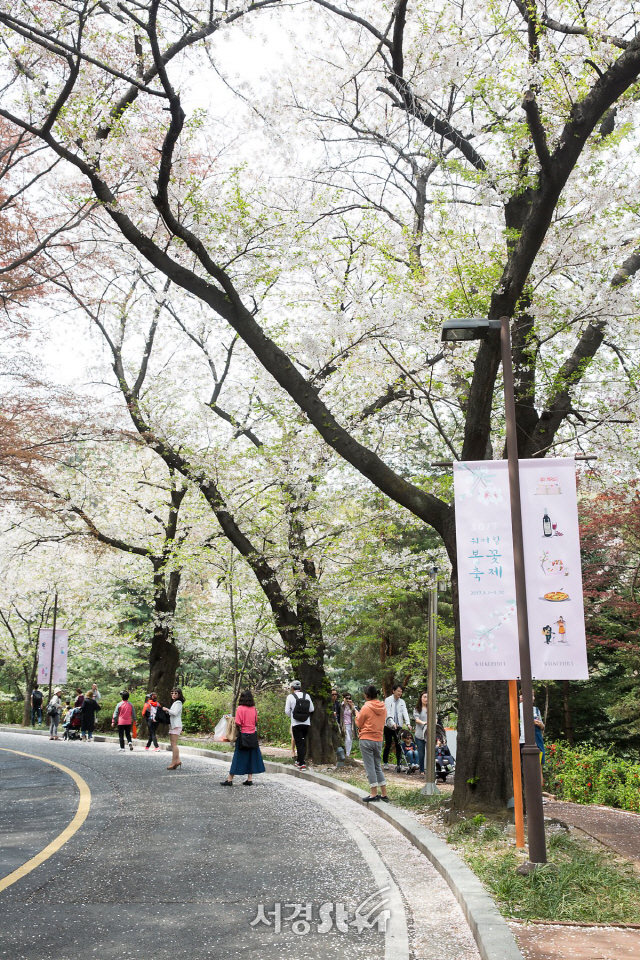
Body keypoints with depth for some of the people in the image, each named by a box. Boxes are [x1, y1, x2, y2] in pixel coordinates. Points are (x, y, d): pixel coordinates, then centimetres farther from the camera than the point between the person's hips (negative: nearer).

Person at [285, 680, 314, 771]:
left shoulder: (290, 697, -6)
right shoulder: (306, 696, 1)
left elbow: (287, 711, -3)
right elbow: (312, 709, 2)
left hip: (296, 724, -3)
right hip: (306, 723, 3)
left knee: (299, 743, -1)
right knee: (303, 742, 17)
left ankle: (302, 764, -7)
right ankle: (299, 760, 27)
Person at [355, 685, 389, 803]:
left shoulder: (366, 707, -12)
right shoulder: (383, 708, 6)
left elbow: (358, 724, -4)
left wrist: (357, 714, 14)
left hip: (366, 739, -6)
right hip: (379, 739, 6)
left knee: (369, 767, -1)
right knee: (377, 767, 15)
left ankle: (374, 794, -1)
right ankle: (384, 794, 14)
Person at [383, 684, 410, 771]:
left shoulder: (402, 702, 10)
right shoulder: (388, 700, -2)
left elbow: (405, 713, -1)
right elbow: (388, 713, -12)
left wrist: (408, 723, -19)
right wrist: (392, 723, -26)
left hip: (398, 726, 3)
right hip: (389, 726, -3)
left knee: (398, 746, -3)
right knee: (388, 745, 2)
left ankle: (398, 764, -1)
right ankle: (385, 763, 17)